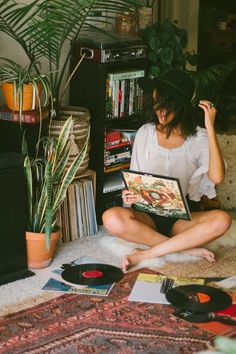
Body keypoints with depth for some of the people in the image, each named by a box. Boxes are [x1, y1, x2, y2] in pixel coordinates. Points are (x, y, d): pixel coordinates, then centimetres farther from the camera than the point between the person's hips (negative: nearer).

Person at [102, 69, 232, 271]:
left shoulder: (199, 138, -3)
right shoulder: (145, 133, 3)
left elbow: (217, 177, -21)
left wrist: (210, 128, -18)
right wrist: (130, 195, -16)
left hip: (183, 217, -1)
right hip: (148, 213, 1)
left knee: (221, 220, -32)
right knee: (112, 218, -31)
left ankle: (146, 254, -25)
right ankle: (188, 249, -20)